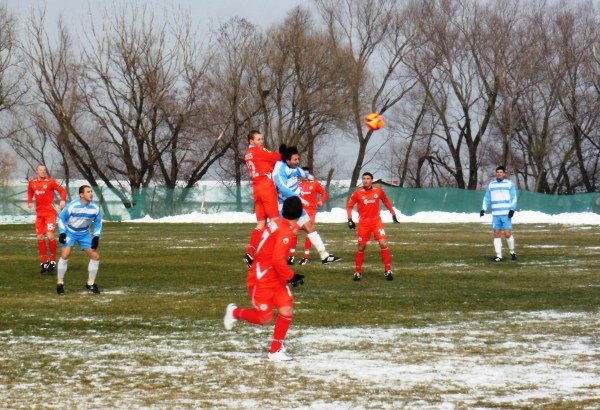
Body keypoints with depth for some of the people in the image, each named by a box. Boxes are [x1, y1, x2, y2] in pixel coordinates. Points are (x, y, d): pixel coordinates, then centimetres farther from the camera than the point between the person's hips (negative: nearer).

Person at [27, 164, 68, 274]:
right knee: (40, 238, 4)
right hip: (39, 213, 5)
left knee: (50, 236, -15)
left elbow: (63, 191, 0)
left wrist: (63, 200, -17)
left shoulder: (51, 182, -5)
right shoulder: (32, 183, 8)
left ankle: (53, 261, -3)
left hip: (50, 212, -5)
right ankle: (44, 262, 13)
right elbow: (30, 192, 27)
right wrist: (30, 201, 11)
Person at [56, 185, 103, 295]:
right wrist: (62, 233, -17)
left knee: (96, 257, -4)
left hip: (85, 233, 4)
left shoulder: (95, 207, -14)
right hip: (70, 231, -4)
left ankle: (91, 284, 11)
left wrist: (96, 237, -7)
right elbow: (61, 218, -10)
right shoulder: (72, 206, -24)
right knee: (65, 255, -20)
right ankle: (60, 283, -6)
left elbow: (98, 223, 2)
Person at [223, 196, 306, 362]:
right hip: (261, 280, -8)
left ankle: (276, 350, 4)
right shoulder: (286, 231, -22)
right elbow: (278, 260, -27)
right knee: (265, 319, -1)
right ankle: (234, 312, 24)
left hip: (276, 279, 8)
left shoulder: (276, 224, 4)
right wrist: (291, 277, -17)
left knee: (287, 310, -4)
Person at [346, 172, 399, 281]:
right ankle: (358, 272, 16)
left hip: (376, 221, 0)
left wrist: (393, 214, 13)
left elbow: (386, 202, 14)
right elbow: (349, 206, 4)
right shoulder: (358, 193, -4)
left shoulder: (378, 190, -1)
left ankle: (388, 270, -4)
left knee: (383, 244, -12)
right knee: (361, 247, 2)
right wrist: (350, 219, -7)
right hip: (363, 223, 0)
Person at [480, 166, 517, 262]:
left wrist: (512, 209, -11)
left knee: (508, 234, -9)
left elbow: (514, 198, 2)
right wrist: (483, 209, 4)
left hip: (506, 214, -3)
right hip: (495, 214, 3)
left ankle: (512, 252, 11)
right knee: (497, 234, 0)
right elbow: (487, 198, 16)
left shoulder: (509, 184, 4)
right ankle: (498, 256, 3)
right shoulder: (491, 185, 13)